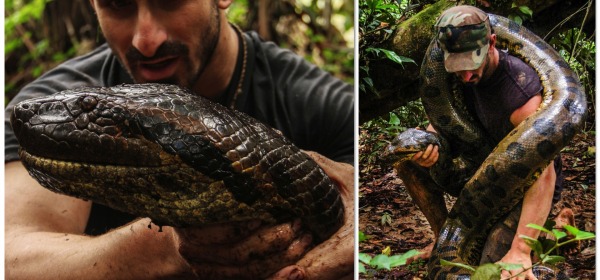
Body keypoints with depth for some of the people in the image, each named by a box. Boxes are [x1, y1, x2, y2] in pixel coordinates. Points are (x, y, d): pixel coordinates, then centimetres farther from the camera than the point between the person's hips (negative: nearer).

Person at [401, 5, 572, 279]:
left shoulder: (519, 91, -35)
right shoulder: (466, 76, -12)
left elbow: (543, 176, -41)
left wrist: (520, 252, -49)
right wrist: (429, 140, -25)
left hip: (527, 185, -6)